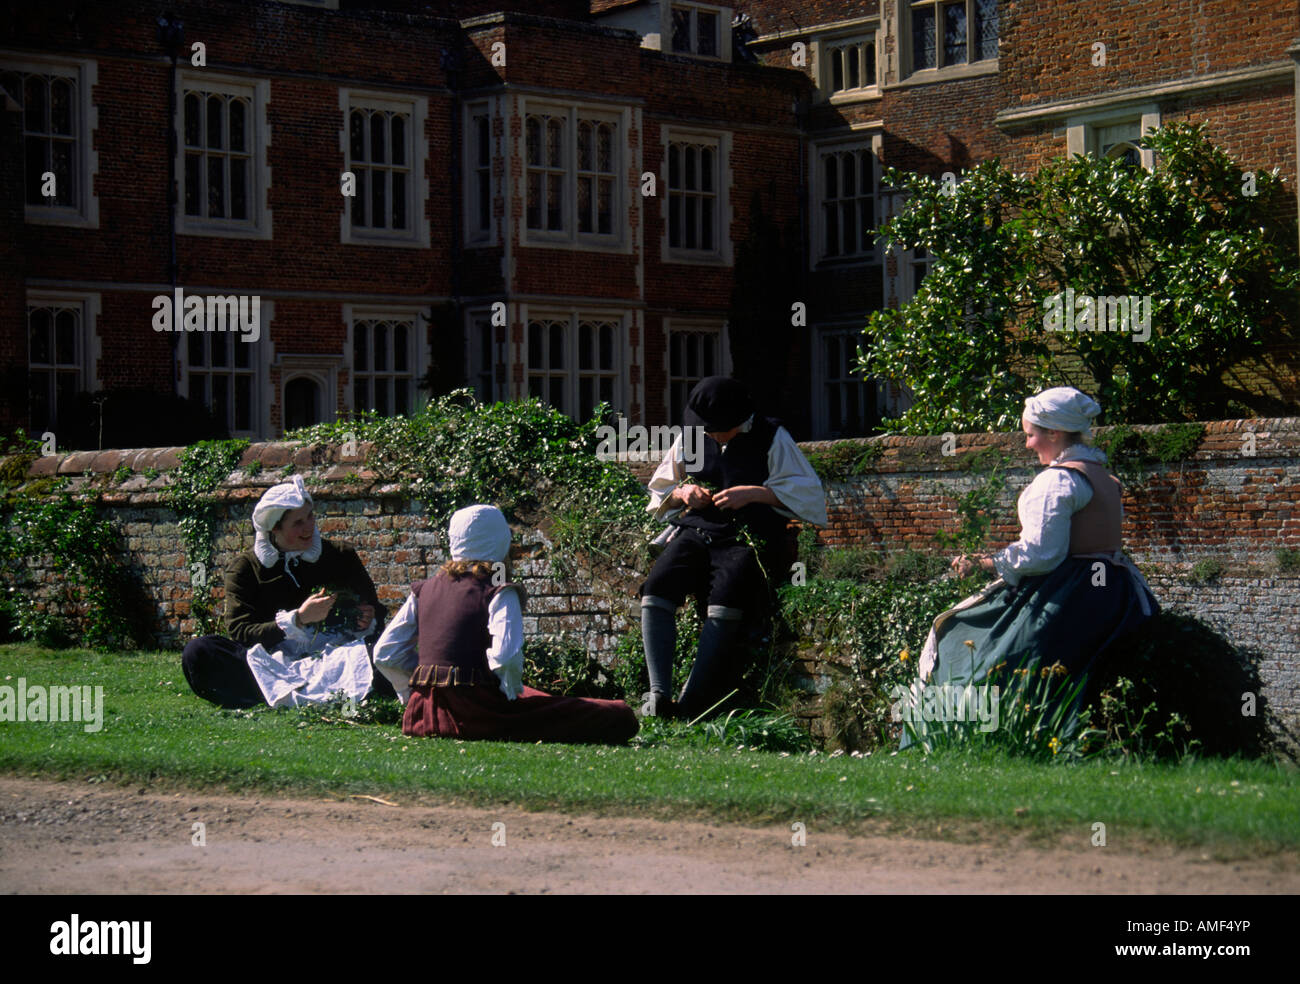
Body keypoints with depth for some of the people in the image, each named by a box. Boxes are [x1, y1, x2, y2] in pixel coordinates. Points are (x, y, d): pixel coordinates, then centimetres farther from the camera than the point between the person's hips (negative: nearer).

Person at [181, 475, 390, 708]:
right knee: (197, 652, -27)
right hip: (273, 661, 0)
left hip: (332, 660, 0)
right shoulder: (246, 567, 8)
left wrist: (367, 622, -8)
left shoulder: (341, 557, 13)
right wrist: (297, 619, -16)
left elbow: (374, 612, 17)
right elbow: (240, 633, -3)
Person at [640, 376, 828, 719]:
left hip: (750, 538, -4)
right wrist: (682, 494, 4)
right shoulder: (688, 440, 18)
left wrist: (753, 493, -11)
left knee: (725, 603, -34)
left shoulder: (772, 438, 7)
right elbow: (659, 492, 28)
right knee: (655, 590, -28)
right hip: (696, 531, 4)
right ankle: (658, 694, -33)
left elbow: (809, 492, 1)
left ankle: (689, 706, -33)